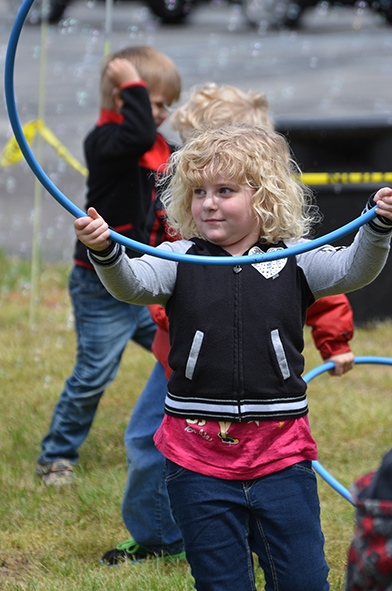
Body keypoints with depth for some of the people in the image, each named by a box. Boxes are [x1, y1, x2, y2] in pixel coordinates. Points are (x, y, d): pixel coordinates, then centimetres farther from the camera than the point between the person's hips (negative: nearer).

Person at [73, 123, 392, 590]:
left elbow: (354, 270, -10)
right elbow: (132, 284, -14)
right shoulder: (182, 260, 2)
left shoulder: (295, 261, 2)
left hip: (280, 451, 0)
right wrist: (105, 252, -35)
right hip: (198, 453, 0)